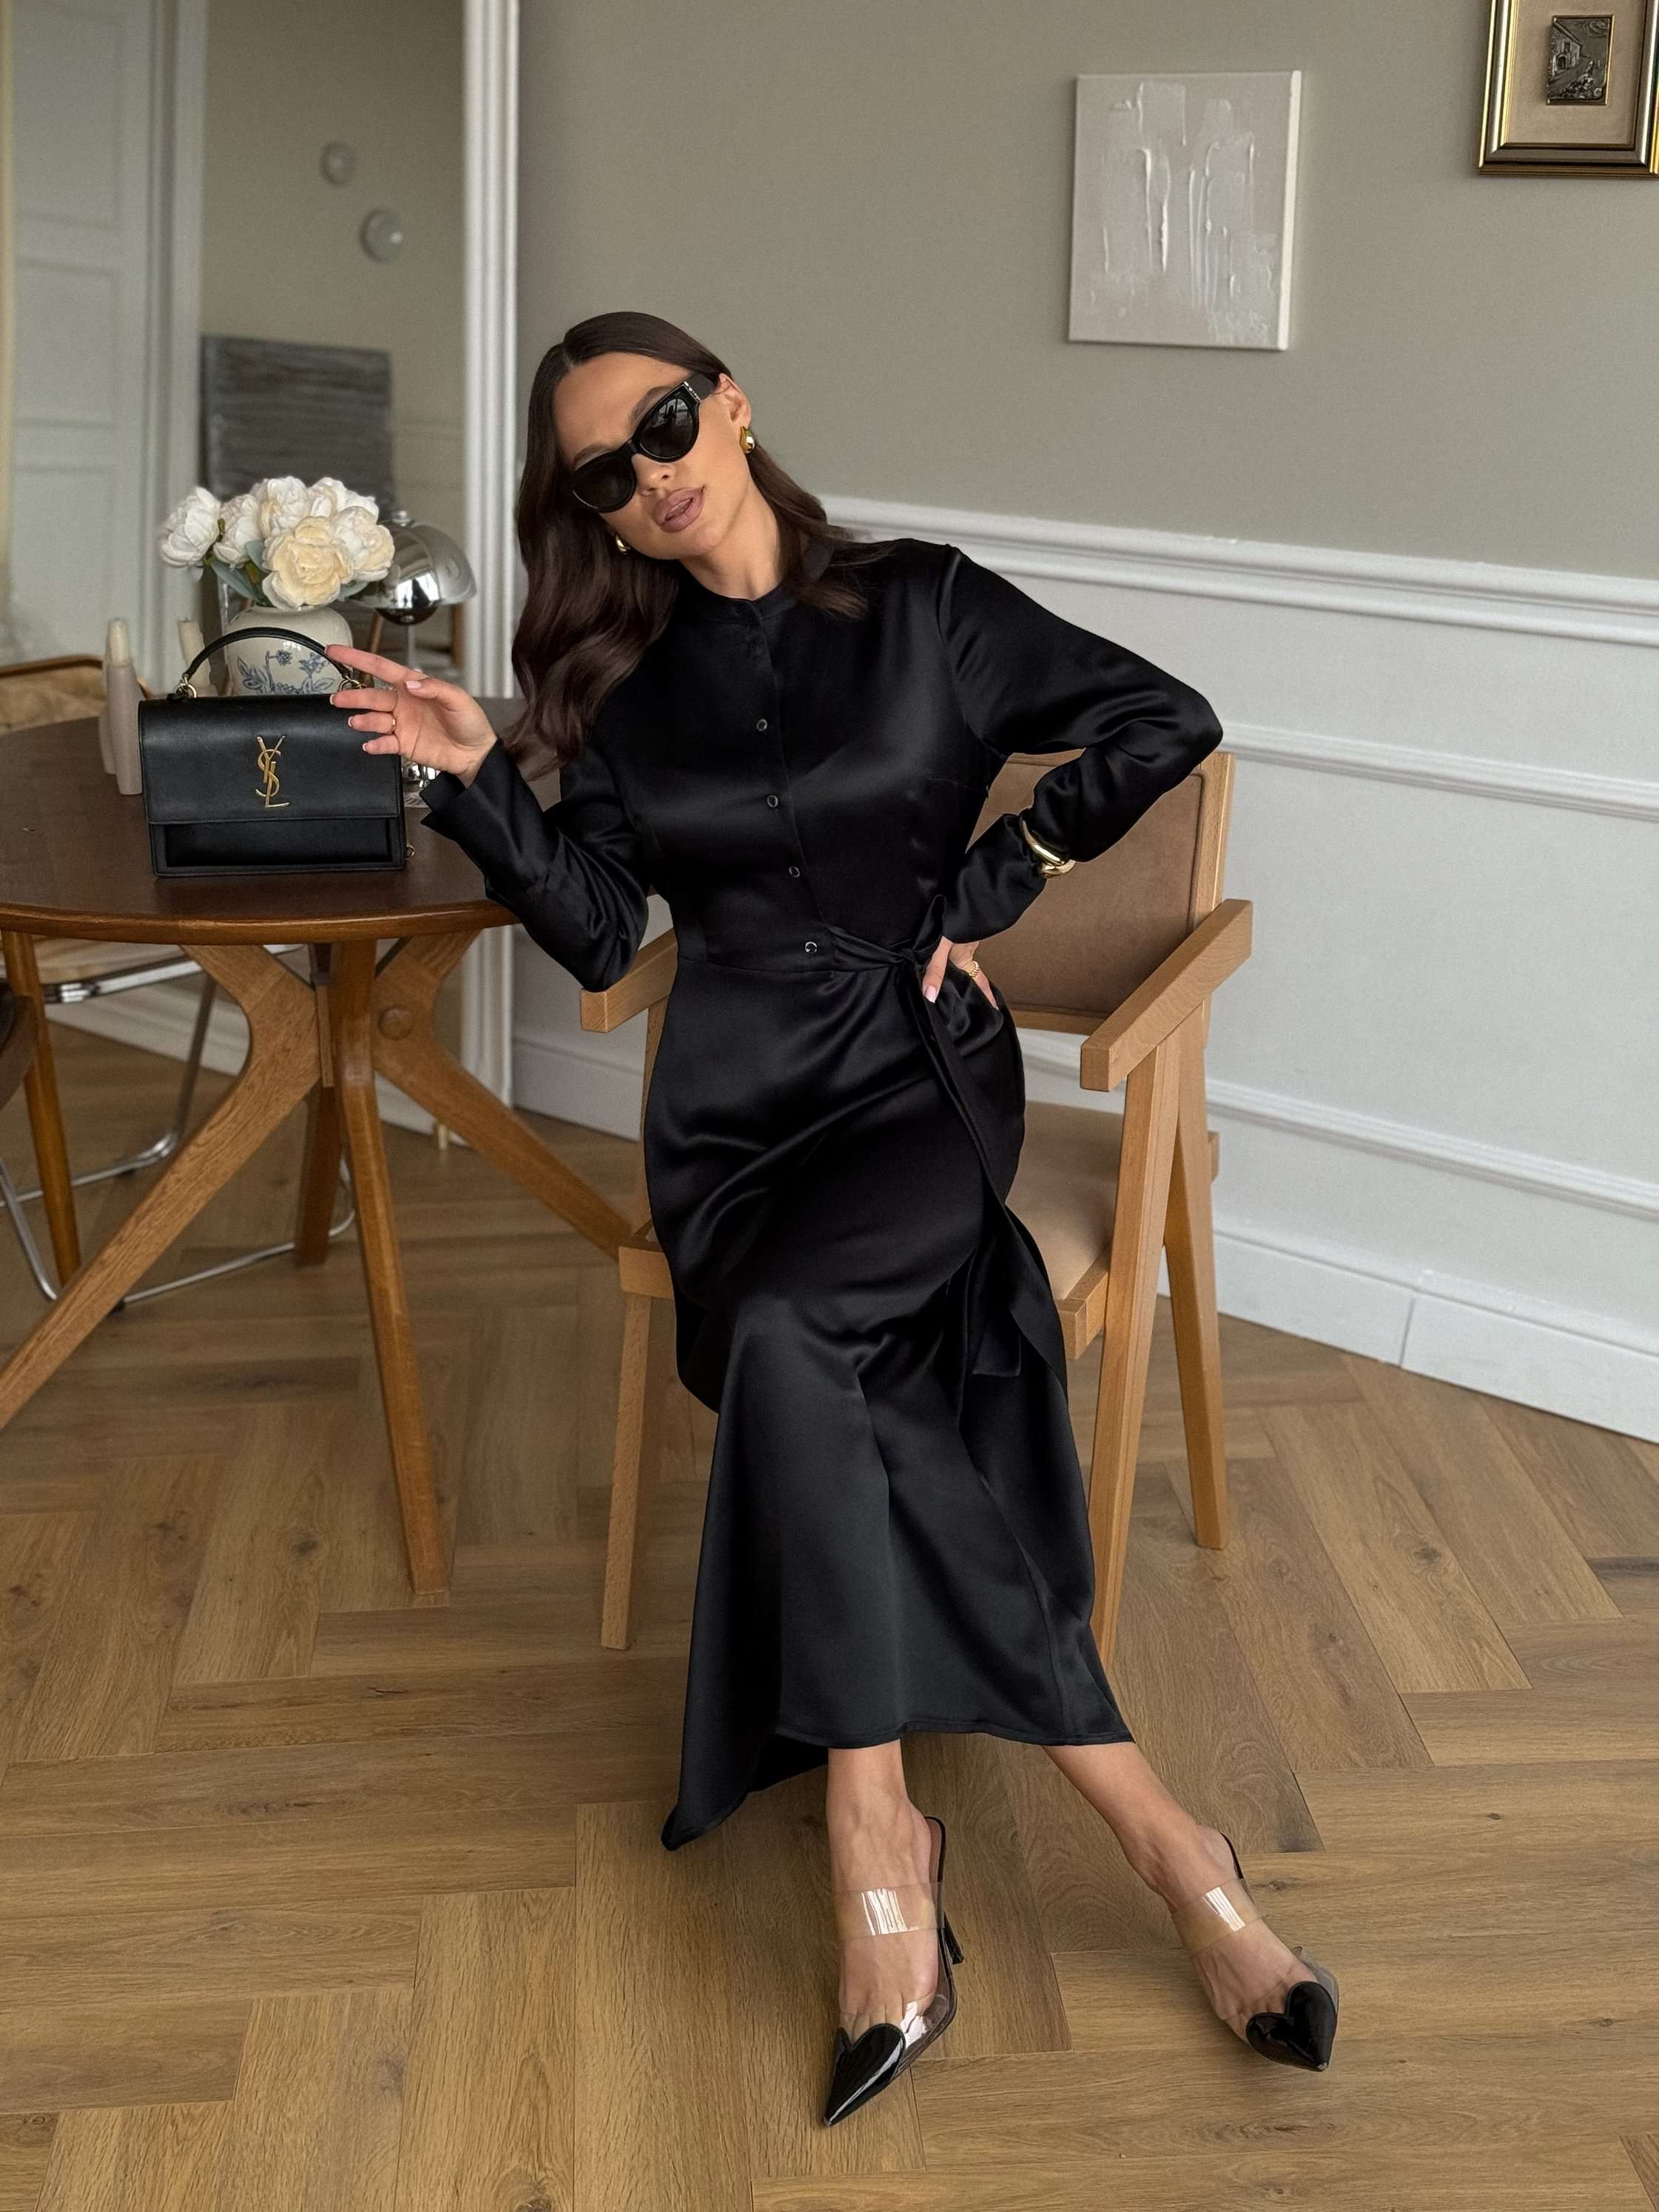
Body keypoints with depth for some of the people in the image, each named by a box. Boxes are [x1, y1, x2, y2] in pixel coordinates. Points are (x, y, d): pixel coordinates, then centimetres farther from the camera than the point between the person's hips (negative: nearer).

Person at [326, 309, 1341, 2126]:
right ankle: (1148, 1829, -22)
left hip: (919, 1075, -2)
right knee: (883, 1396, -27)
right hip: (736, 1114, 3)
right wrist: (480, 780, -10)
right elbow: (595, 931, 4)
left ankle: (873, 1828, -26)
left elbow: (1164, 720, 4)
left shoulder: (921, 606, 3)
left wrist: (993, 882, 0)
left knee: (785, 1334, -33)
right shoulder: (623, 683, 11)